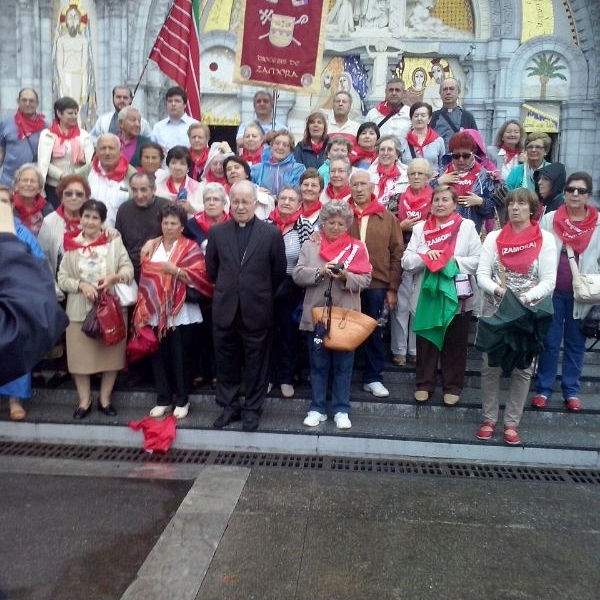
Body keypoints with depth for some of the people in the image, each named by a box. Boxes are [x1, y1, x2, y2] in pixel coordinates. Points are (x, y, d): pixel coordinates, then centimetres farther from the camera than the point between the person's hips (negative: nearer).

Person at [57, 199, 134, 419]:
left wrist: (113, 278, -21)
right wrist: (81, 285, -16)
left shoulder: (114, 241, 0)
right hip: (79, 309, 1)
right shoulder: (71, 245, 3)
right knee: (80, 356, 5)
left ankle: (105, 399, 24)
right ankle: (84, 401, 21)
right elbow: (62, 279, 1)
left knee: (111, 354, 8)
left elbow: (129, 269, -3)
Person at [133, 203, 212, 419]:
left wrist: (176, 271, -24)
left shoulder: (191, 248, -2)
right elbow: (144, 275, 12)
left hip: (181, 313, -4)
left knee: (180, 357, 4)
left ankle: (182, 400, 19)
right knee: (159, 356, 10)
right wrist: (143, 308, 4)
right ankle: (163, 399, 24)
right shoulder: (152, 246, 12)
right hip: (155, 312, 4)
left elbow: (200, 277, -11)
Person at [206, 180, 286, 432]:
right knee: (226, 361, 12)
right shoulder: (217, 232, 3)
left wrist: (262, 295, 8)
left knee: (255, 362, 9)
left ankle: (252, 409, 23)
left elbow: (278, 272, 3)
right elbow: (212, 269, 13)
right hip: (224, 309, 3)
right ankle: (229, 405, 28)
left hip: (257, 310, -2)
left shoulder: (271, 233, -4)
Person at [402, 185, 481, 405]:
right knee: (426, 342, 10)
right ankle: (424, 384, 23)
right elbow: (406, 262, 1)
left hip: (457, 296, -2)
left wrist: (453, 261, -17)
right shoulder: (420, 228, 7)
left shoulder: (467, 226, 0)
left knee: (454, 344, 9)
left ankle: (452, 387, 22)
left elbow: (478, 261, -6)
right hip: (426, 294, 2)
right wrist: (425, 257, -16)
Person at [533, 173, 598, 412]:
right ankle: (543, 389, 16)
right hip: (553, 291, 0)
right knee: (549, 342, 7)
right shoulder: (549, 219, -1)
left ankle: (571, 391, 21)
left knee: (575, 343, 10)